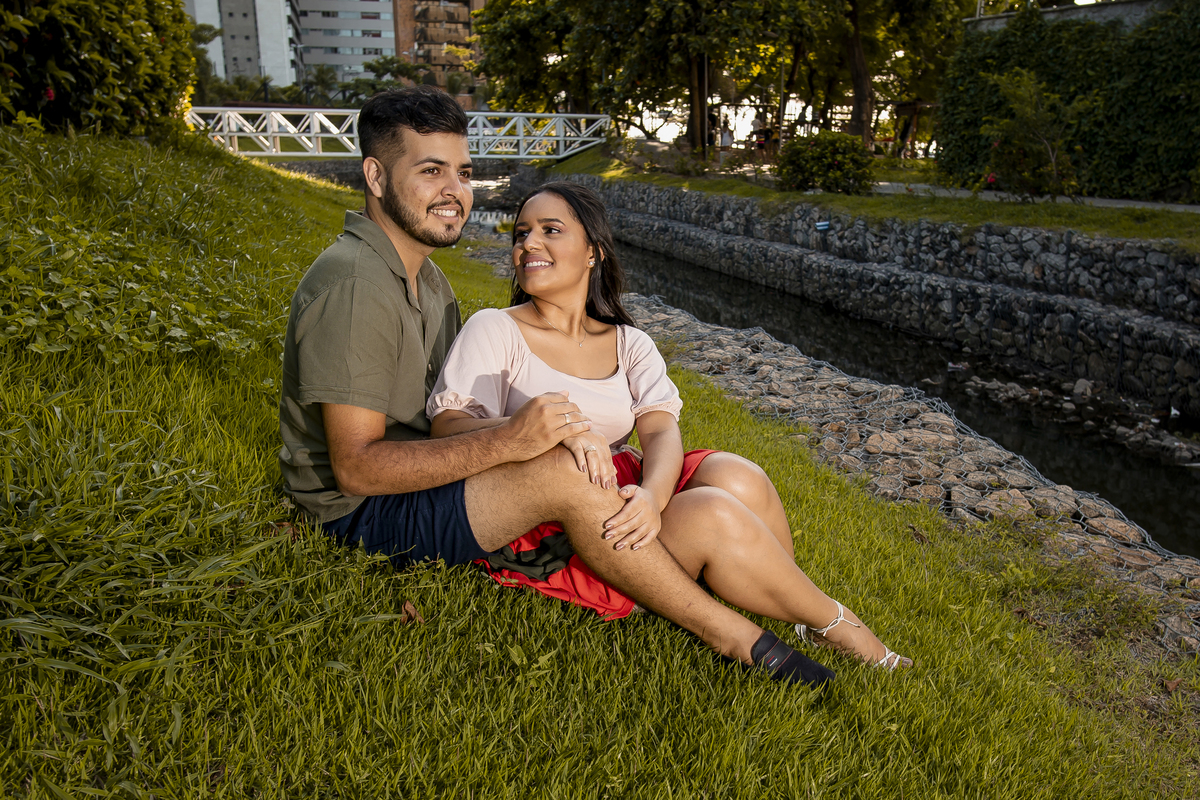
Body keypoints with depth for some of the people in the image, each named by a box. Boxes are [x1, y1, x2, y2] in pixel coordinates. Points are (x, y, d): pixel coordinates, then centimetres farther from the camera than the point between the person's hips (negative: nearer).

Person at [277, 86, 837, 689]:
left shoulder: (422, 272, 11)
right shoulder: (353, 284, -21)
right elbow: (356, 467, -25)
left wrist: (555, 427, -8)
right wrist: (505, 442, -33)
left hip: (422, 478, 10)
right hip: (360, 515, -10)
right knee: (562, 471, -31)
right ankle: (737, 639, -18)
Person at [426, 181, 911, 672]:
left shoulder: (629, 343, 10)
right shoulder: (493, 331, 0)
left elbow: (661, 430, -6)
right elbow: (448, 428, -14)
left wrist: (652, 494, -30)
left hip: (624, 491, 4)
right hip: (539, 533, -4)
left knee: (735, 477, -23)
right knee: (713, 515, -24)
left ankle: (796, 607, -3)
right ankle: (835, 626, -3)